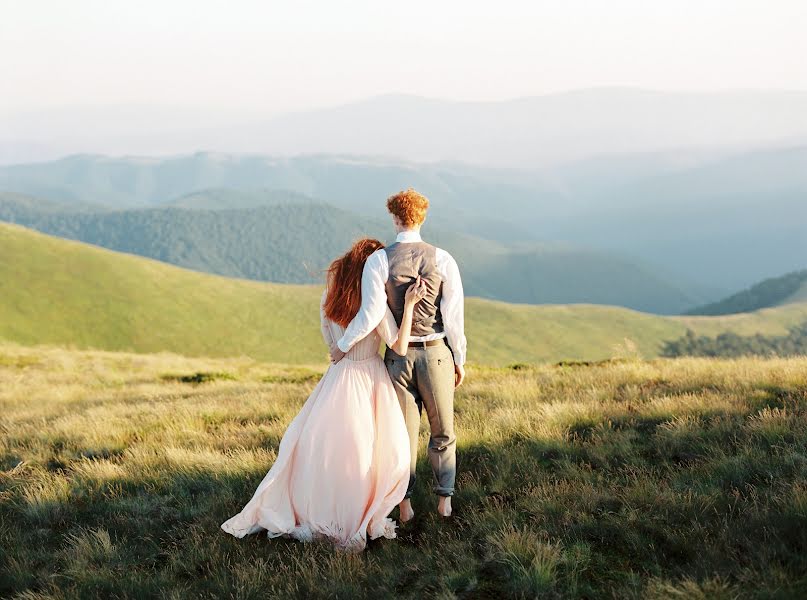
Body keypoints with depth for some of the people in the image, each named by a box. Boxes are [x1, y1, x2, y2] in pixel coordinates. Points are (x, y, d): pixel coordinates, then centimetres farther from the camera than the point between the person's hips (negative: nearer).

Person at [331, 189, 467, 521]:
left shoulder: (377, 260, -10)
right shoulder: (443, 259, -7)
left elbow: (371, 314, -19)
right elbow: (454, 316, -8)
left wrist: (343, 346, -5)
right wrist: (459, 360, 3)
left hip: (398, 357, 0)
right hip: (436, 355, 0)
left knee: (404, 431, 13)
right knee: (443, 431, 17)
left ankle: (404, 504, 17)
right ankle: (444, 500, 19)